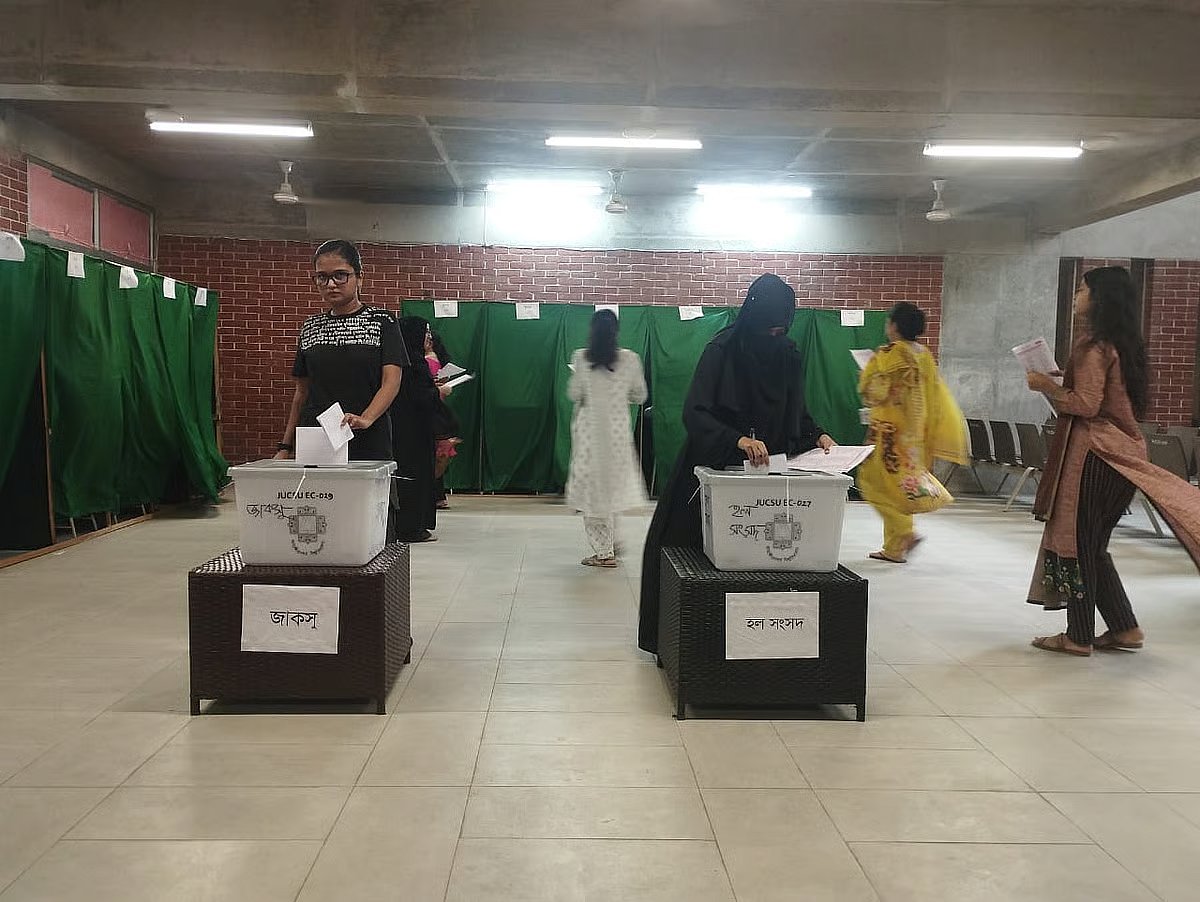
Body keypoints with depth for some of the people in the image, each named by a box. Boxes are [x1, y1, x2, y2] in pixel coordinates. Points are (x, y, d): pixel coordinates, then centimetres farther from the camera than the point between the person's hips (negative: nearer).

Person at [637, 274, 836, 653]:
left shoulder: (789, 357, 4)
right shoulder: (722, 350, -11)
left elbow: (797, 414, 14)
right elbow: (694, 413, -19)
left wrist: (817, 436, -7)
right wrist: (737, 440, -33)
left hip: (768, 472, 4)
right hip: (715, 468, -4)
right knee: (692, 544, 0)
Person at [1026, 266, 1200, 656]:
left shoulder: (1094, 346, -13)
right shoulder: (1120, 344, 15)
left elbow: (1086, 405, -19)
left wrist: (1046, 385, -8)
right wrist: (1058, 381, 18)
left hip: (1095, 455, -9)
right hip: (1118, 451, 9)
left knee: (1075, 541, -1)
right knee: (1092, 544, 16)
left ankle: (1079, 636, 6)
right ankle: (1124, 627, 20)